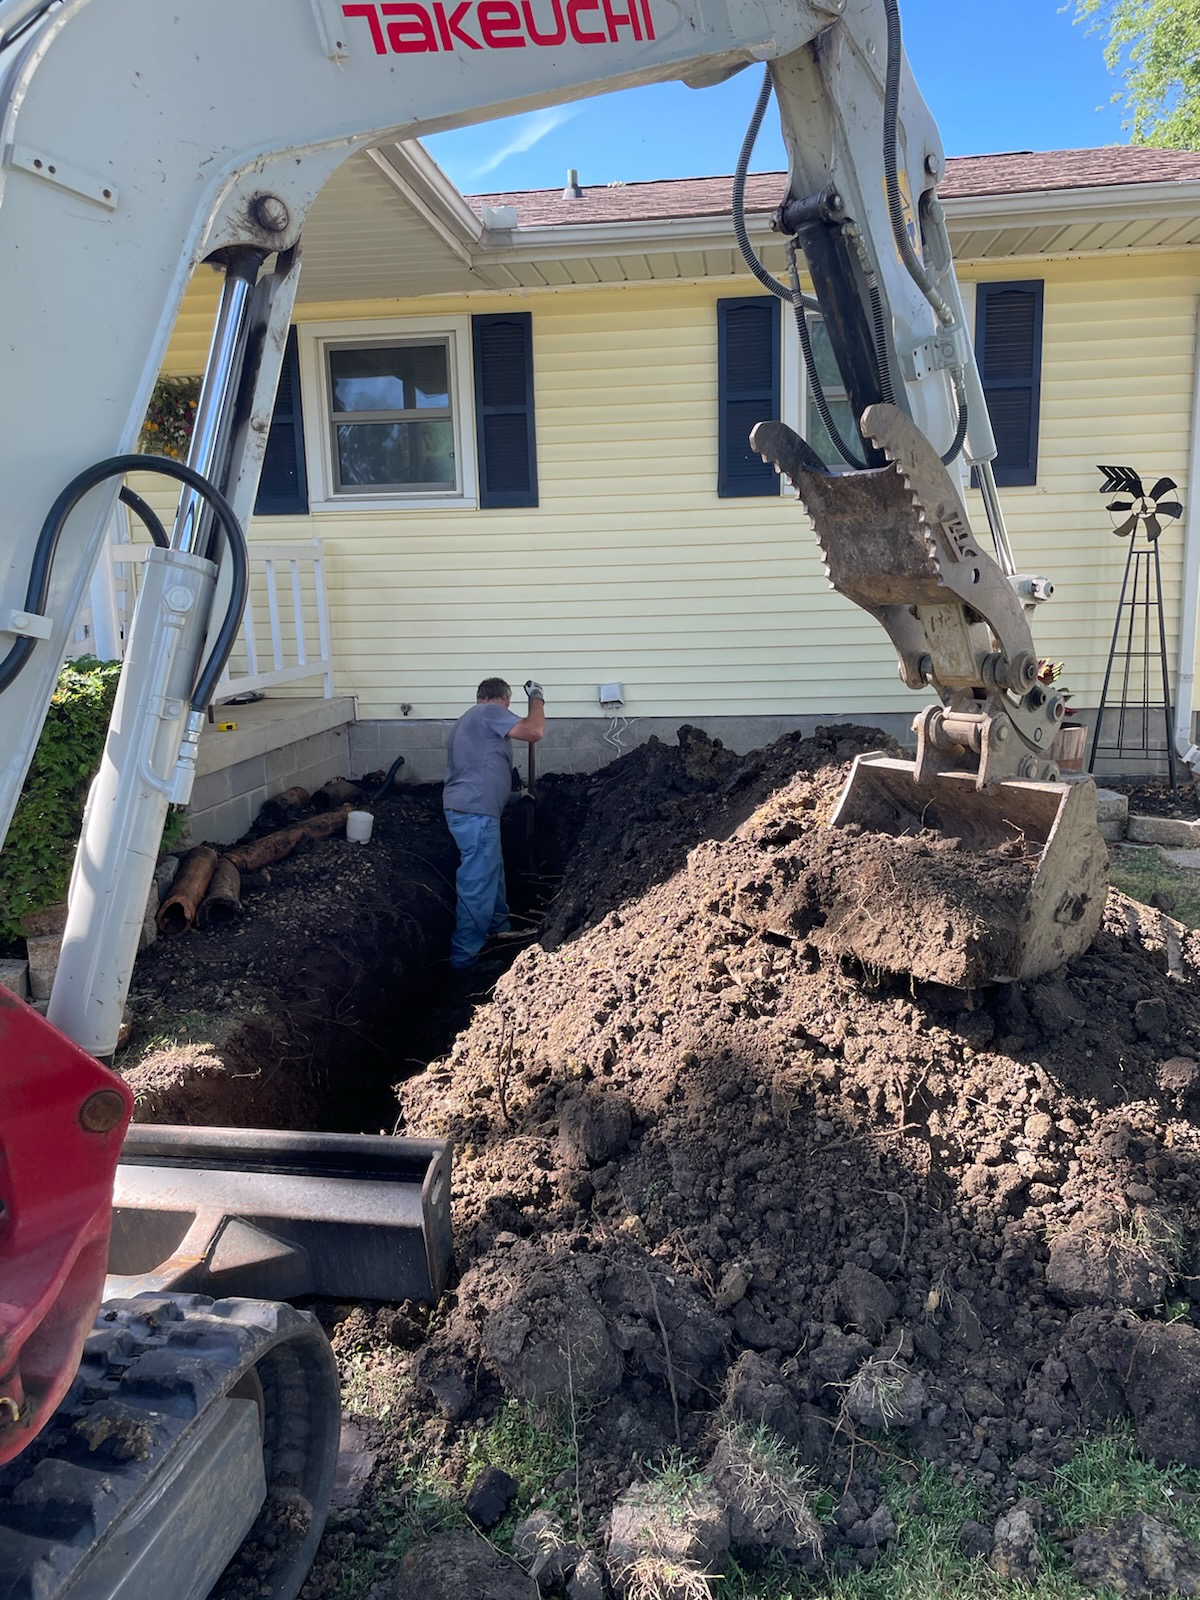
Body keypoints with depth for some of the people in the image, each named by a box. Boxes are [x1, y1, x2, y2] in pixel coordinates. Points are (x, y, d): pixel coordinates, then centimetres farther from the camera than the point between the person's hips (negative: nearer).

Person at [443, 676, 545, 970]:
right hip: (475, 813, -11)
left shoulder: (468, 719, 25)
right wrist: (536, 698, -1)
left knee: (492, 871, 26)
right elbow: (534, 731, -17)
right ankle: (464, 958, -1)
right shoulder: (490, 712, -7)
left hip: (466, 810, 11)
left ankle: (499, 930, 42)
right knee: (477, 885, -6)